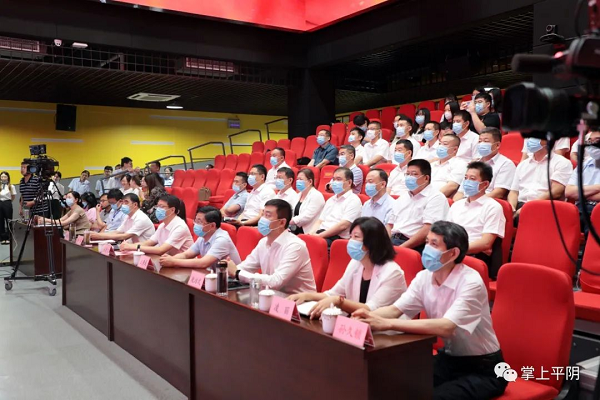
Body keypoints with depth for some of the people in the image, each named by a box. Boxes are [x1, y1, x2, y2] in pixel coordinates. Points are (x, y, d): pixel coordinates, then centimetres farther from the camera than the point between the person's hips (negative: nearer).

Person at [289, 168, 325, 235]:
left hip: (307, 233, -7)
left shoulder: (316, 196, -8)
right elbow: (293, 214, 15)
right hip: (294, 231, 7)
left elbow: (306, 217, -17)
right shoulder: (300, 195, 19)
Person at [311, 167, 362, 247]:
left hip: (338, 238, -7)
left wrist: (319, 235, -15)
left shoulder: (353, 200, -2)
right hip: (321, 235, 7)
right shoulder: (330, 200, 25)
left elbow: (343, 225, -13)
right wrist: (312, 233, 0)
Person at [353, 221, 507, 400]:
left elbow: (446, 327, -36)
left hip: (483, 368, -5)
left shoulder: (471, 283, -24)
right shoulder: (423, 278, -4)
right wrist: (367, 316, -33)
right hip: (449, 359, 6)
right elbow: (395, 309, -10)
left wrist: (387, 324, -42)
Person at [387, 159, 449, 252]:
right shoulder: (402, 198, 24)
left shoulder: (436, 198, -2)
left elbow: (428, 230, -13)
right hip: (392, 242, 6)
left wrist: (401, 248, -18)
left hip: (415, 247, -6)